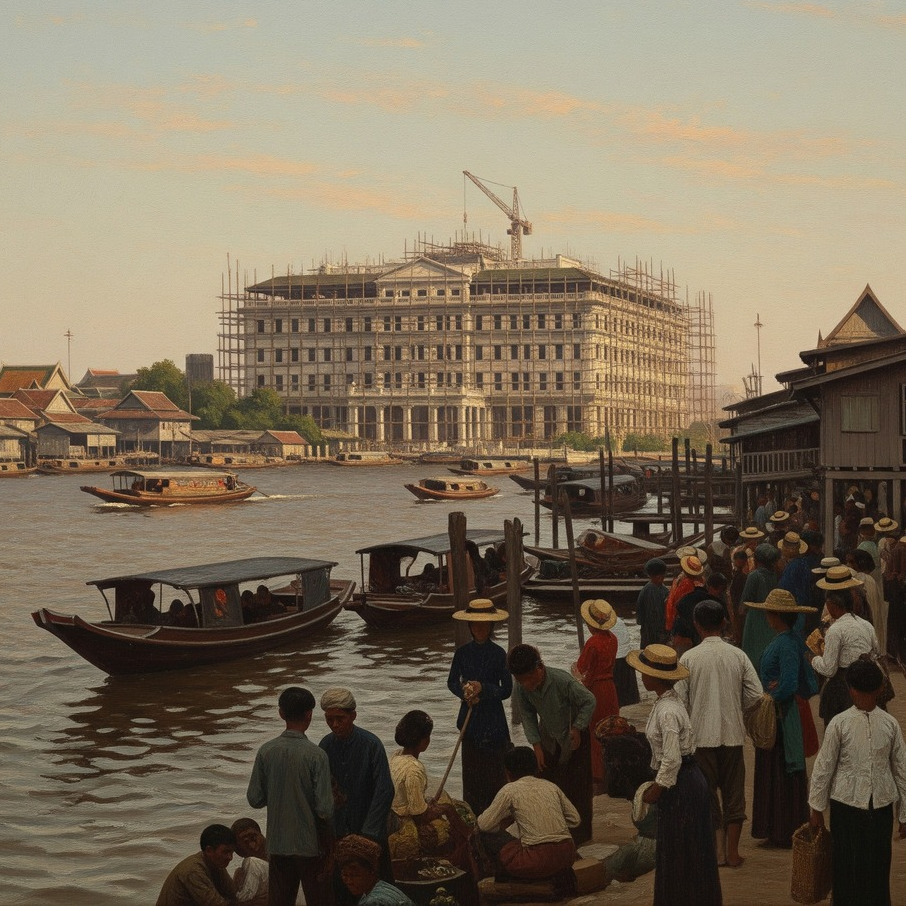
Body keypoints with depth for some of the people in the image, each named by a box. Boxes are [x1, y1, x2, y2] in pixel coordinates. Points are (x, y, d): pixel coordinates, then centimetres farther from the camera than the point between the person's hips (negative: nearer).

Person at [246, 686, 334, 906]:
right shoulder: (316, 755, -16)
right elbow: (324, 809, -17)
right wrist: (329, 847, -3)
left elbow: (255, 799, -1)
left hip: (277, 844, 4)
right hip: (310, 846, -4)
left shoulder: (266, 752, -5)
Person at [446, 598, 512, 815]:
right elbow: (452, 682, 11)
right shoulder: (463, 652, 1)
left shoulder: (498, 654, -8)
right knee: (471, 771, 7)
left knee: (494, 771, -1)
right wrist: (464, 693, -9)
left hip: (493, 720, -3)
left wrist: (483, 689, -20)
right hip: (470, 719, 3)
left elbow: (506, 690, -6)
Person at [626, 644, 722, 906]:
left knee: (679, 852, 2)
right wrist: (657, 784, 15)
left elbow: (672, 760, -23)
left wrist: (656, 789, -13)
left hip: (681, 783, -10)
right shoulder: (668, 702, 6)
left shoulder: (667, 711, -23)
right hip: (686, 779, 10)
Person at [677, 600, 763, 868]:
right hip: (732, 733, 2)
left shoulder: (688, 658, -10)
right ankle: (732, 852, 15)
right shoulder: (738, 656, -4)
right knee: (734, 792, 12)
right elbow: (755, 694, -5)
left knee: (707, 793, 10)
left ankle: (717, 851, 12)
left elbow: (679, 699, -10)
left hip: (701, 735, -2)